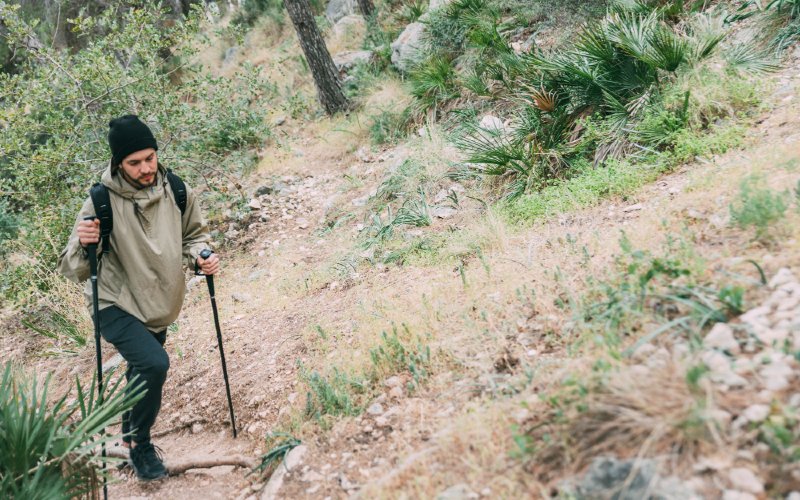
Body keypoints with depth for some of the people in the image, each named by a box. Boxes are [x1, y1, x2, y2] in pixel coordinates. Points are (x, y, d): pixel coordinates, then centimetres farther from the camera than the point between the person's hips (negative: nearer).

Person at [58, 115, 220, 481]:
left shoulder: (176, 191, -11)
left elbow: (193, 234, 7)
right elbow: (72, 270, -19)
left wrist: (201, 257, -14)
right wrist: (84, 245, -40)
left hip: (161, 307, 5)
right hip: (116, 305, -5)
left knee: (143, 372, 21)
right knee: (154, 363, -25)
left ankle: (131, 433, 49)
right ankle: (140, 445, -2)